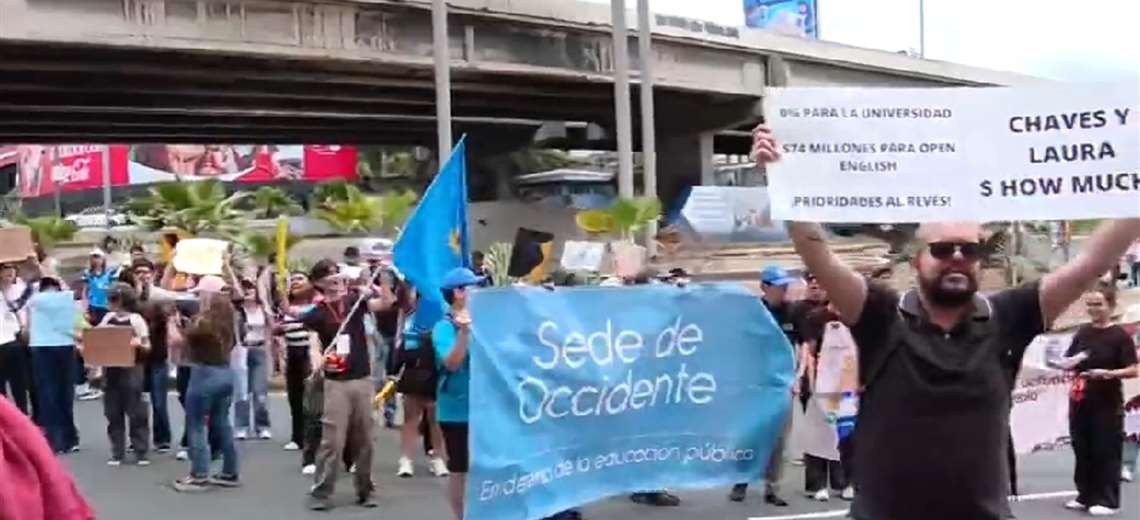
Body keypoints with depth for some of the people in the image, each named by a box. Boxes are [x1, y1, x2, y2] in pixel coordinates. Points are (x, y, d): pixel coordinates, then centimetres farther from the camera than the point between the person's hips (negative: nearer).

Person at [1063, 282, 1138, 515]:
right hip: (1081, 401, 5)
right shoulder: (1083, 333, 9)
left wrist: (1108, 373, -26)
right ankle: (1086, 495, 21)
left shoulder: (1120, 335, -7)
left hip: (1108, 403, -5)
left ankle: (1107, 500, 7)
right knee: (1082, 450, 10)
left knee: (1106, 452, -1)